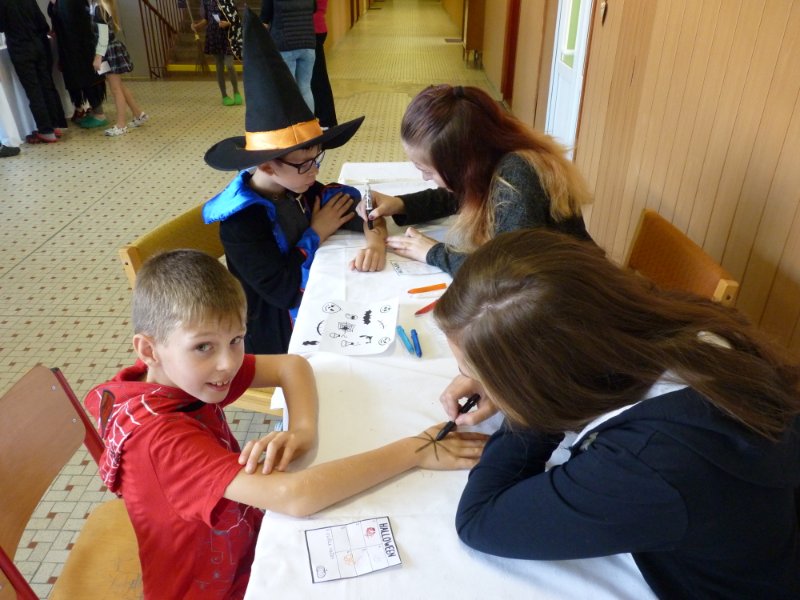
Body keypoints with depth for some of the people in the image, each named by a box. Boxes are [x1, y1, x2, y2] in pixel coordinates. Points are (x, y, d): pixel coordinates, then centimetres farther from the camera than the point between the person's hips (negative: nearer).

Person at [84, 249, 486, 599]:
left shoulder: (183, 372, -12)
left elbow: (290, 365, -5)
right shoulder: (157, 435, -33)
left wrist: (303, 430, -24)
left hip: (250, 540, 6)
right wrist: (414, 451, -34)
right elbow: (295, 496, -42)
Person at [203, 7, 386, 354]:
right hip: (278, 334, -7)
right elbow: (282, 290, -28)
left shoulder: (299, 189, -2)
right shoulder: (240, 221, -23)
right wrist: (316, 234, -18)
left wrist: (375, 239, -25)